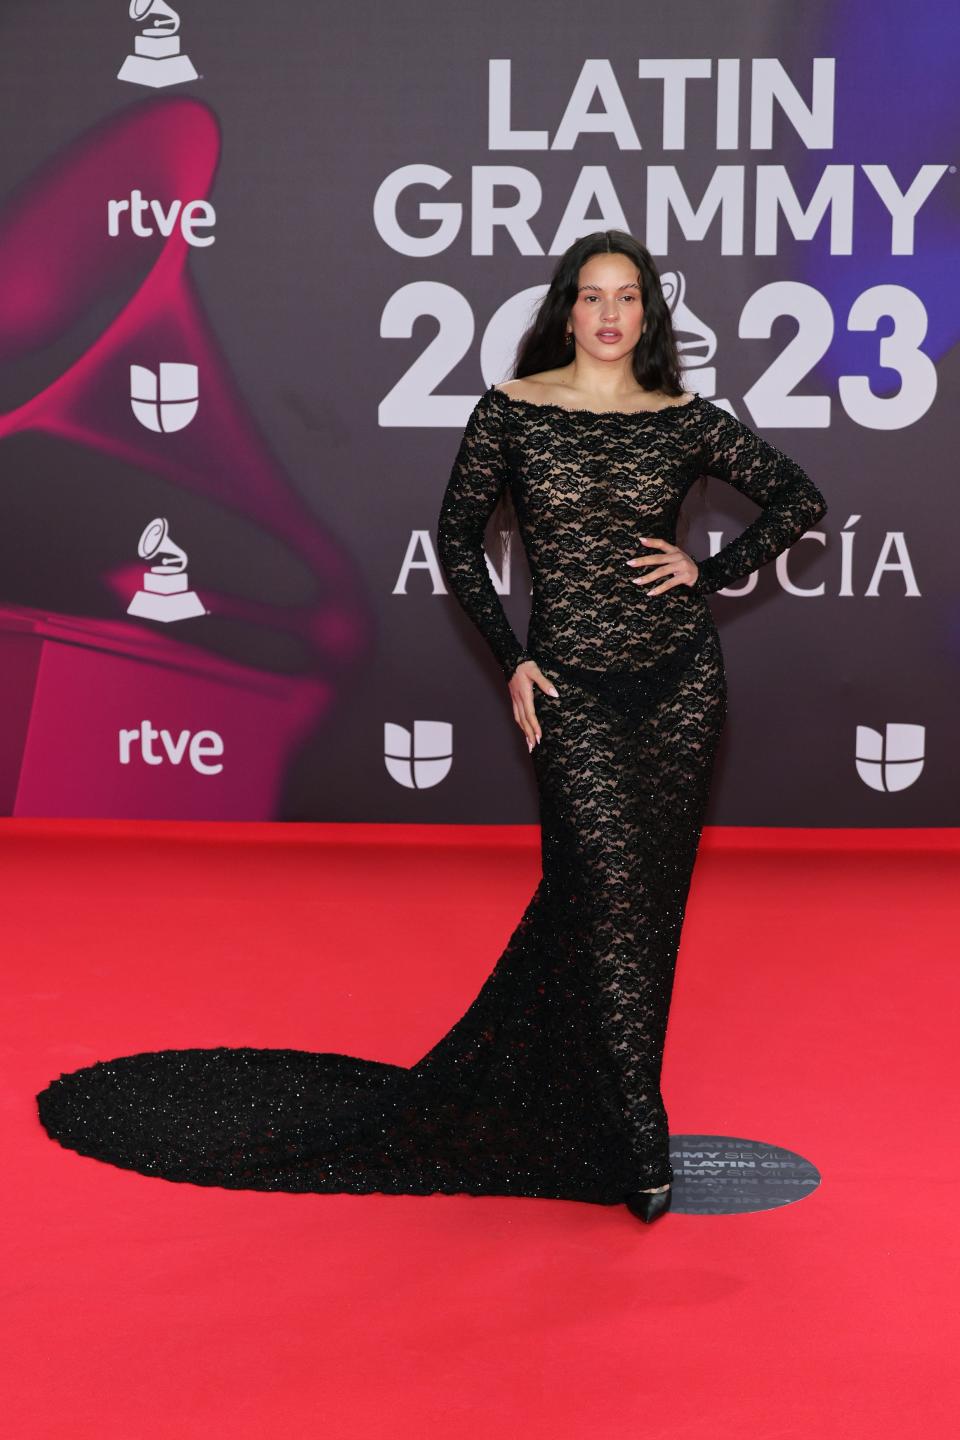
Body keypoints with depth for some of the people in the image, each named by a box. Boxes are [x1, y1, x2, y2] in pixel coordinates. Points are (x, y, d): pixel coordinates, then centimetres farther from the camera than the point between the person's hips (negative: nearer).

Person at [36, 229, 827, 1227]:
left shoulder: (684, 421, 3)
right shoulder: (511, 411, -2)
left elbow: (799, 497, 12)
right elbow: (457, 536, 6)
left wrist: (709, 574, 1)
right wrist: (510, 660, -1)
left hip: (679, 677, 3)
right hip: (573, 687, -3)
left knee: (647, 899, 8)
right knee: (608, 892, -11)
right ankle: (638, 1153, 0)